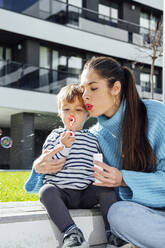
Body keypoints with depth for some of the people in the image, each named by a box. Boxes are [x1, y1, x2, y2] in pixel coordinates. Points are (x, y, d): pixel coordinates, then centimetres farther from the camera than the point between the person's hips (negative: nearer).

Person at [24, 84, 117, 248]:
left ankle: (111, 231, -19)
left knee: (106, 188, -22)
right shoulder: (55, 136, 7)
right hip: (60, 192, -2)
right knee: (46, 191, -32)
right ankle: (71, 232, -41)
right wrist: (63, 147, -18)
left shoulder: (93, 139, 13)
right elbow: (48, 165, -3)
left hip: (86, 194, 2)